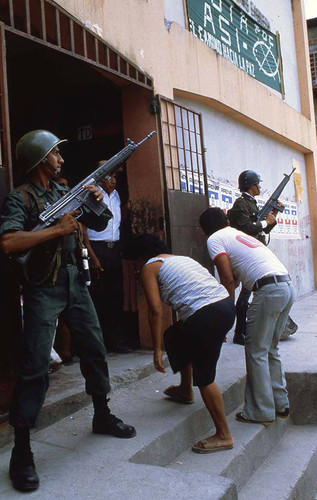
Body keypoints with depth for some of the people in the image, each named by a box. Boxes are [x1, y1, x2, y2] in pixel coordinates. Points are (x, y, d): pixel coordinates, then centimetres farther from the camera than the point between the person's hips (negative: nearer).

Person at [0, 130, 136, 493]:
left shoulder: (65, 191, 12)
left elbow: (99, 223, 19)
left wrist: (97, 201, -2)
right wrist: (57, 229, -21)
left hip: (73, 279, 7)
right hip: (43, 288, -7)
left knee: (93, 349, 13)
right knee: (35, 367, -7)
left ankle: (102, 416, 32)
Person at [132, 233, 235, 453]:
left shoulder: (150, 267, 6)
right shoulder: (182, 258, 27)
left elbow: (156, 310, -6)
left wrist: (157, 350, -3)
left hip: (207, 316, -9)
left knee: (204, 377, 3)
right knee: (174, 335, 29)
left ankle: (224, 436, 11)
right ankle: (185, 390, 44)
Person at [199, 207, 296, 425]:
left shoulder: (215, 239, 5)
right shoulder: (241, 234, 28)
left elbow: (228, 279, -4)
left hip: (269, 290, -8)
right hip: (289, 286, 8)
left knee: (256, 352, 3)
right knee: (271, 349, 19)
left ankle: (262, 412, 10)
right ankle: (281, 404, 28)